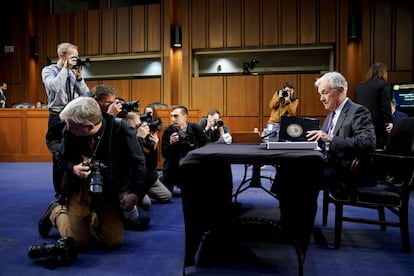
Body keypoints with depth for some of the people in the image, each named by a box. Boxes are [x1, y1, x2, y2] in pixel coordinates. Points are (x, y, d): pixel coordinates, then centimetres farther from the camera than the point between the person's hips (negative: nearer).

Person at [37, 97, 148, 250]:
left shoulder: (121, 130, -21)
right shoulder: (69, 132, -14)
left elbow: (138, 162, -10)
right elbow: (61, 160, 4)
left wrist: (135, 193, -18)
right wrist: (73, 168, -19)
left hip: (110, 194, 0)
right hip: (79, 190, 0)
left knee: (114, 242, -3)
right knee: (77, 243, 0)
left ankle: (94, 219, 30)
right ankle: (56, 212, 30)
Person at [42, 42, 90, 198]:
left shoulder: (75, 72, 10)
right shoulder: (49, 70, -2)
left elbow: (86, 96, 4)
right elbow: (54, 87, -24)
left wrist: (79, 77, -6)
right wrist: (66, 68, -15)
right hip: (58, 118, -4)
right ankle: (60, 193, 16)